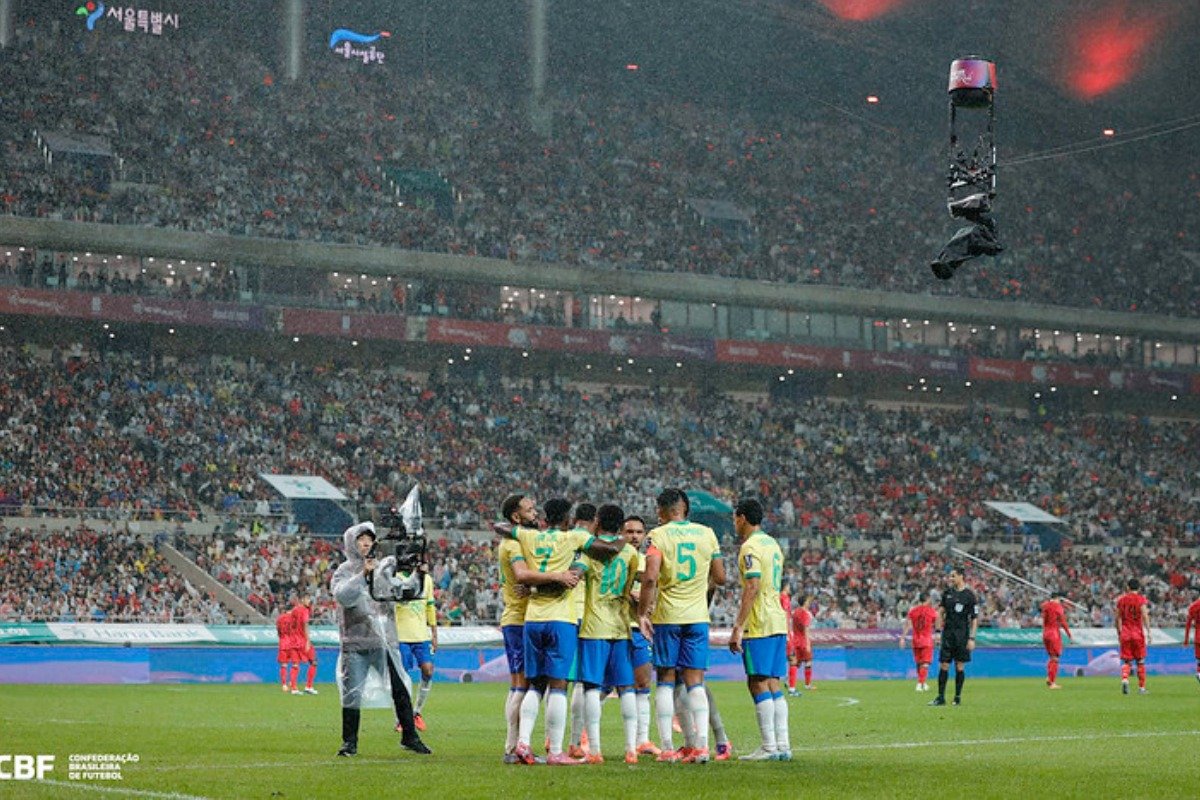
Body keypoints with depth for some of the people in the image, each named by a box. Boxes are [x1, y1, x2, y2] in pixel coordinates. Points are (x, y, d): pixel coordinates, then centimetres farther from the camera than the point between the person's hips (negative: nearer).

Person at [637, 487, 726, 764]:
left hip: (667, 616, -2)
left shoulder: (658, 535, -5)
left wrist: (642, 613, -8)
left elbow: (650, 577, -16)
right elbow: (720, 578, 11)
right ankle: (702, 745, -8)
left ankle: (667, 748, 2)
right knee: (695, 682, 4)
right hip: (698, 616, 3)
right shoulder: (706, 533, 7)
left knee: (666, 681, 5)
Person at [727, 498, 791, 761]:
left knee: (758, 684, -7)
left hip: (760, 625, -9)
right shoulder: (772, 544, 18)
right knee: (774, 684, 9)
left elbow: (752, 587, -20)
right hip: (779, 622, 9)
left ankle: (770, 747, -10)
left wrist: (738, 627, -20)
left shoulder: (750, 547, -11)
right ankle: (783, 745, 6)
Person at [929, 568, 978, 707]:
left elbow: (974, 618, -4)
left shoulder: (969, 595, -3)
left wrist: (972, 638, -9)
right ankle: (940, 697, 1)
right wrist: (939, 627, 6)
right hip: (947, 633, 3)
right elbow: (941, 611, 17)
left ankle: (958, 697, 9)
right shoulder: (947, 593, 8)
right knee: (943, 665, -2)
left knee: (960, 666, 1)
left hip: (962, 634, -3)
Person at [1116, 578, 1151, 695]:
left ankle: (1124, 679, -23)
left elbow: (1118, 618, 8)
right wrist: (1148, 632, -15)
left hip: (1125, 634, 2)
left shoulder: (1121, 599, 6)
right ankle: (1141, 687, 13)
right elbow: (1144, 616, -14)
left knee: (1126, 661, 4)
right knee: (1140, 661, 9)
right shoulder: (1141, 599, -3)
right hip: (1138, 633, -2)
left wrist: (1119, 633, 18)